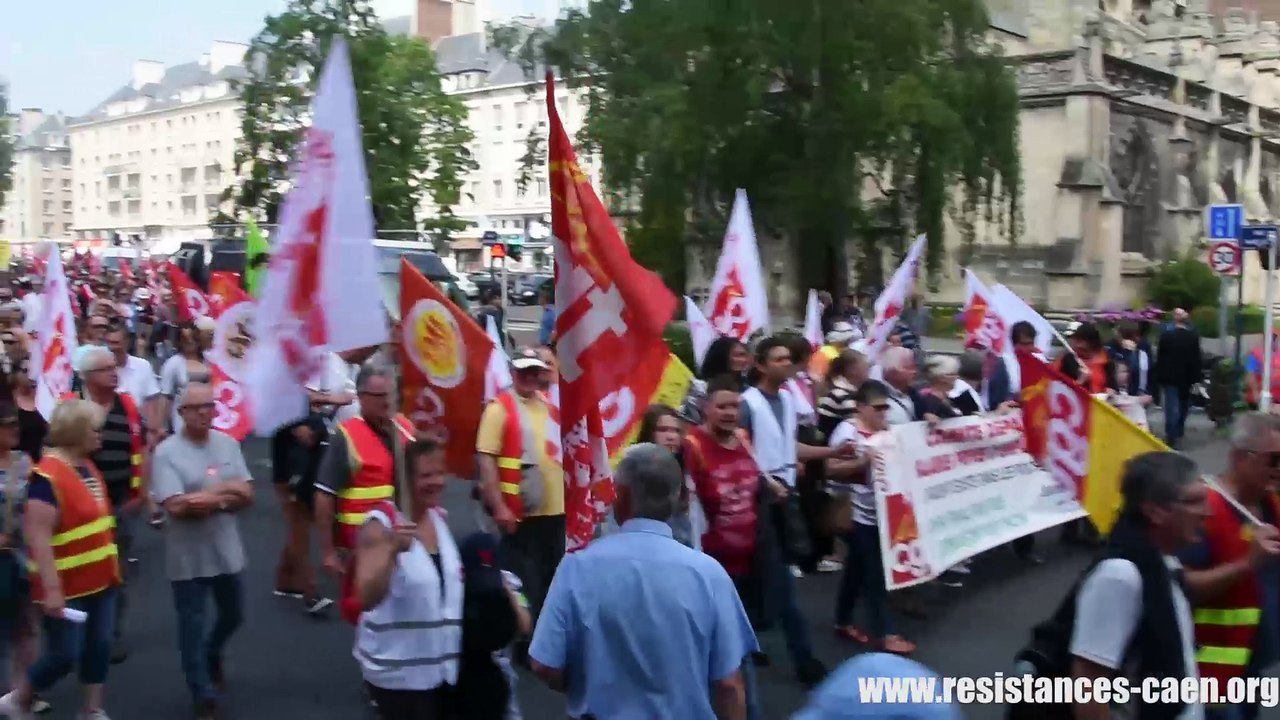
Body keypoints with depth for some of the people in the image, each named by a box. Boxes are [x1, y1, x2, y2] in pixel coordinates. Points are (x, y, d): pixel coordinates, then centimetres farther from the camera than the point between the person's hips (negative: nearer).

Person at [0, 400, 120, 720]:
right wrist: (51, 589, -24)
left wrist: (112, 567, 19)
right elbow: (38, 537, -23)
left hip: (99, 580, 8)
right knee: (64, 655, 0)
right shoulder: (48, 476, -20)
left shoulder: (87, 466, 7)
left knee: (99, 646, 12)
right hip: (67, 587, -8)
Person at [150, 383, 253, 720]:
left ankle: (212, 656, 52)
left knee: (233, 615, 22)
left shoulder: (228, 444, 1)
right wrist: (225, 490, -16)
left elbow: (247, 496, -2)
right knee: (192, 627, 5)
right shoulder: (167, 452, -13)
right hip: (188, 557, -5)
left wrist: (209, 500, -18)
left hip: (227, 551, 5)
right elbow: (176, 506, -22)